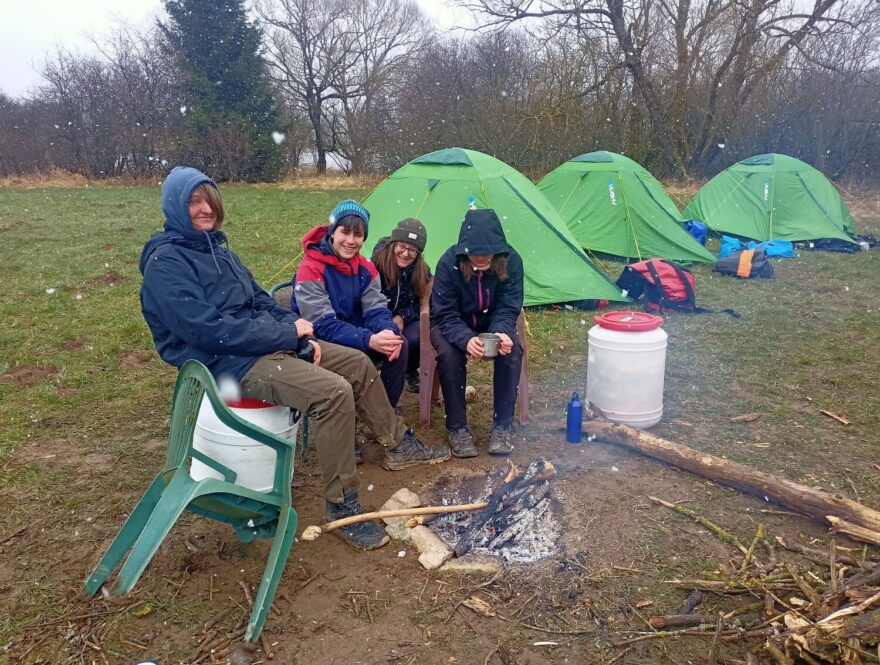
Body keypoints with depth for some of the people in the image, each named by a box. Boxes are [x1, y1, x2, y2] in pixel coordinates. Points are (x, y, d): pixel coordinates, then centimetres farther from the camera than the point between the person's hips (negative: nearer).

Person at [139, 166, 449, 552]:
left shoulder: (216, 248, 15)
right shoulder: (165, 263, -12)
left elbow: (260, 301, 18)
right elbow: (207, 329, -22)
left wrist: (297, 332, -1)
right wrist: (287, 333, -18)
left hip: (267, 343, 9)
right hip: (228, 363, -9)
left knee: (358, 364, 7)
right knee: (333, 392, -27)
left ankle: (400, 446, 26)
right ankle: (340, 506, -13)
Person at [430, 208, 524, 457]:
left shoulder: (511, 261, -21)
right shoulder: (448, 263, -27)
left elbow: (508, 309, -17)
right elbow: (446, 315, -24)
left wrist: (502, 333, -40)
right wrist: (466, 339, -45)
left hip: (492, 325, 2)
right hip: (454, 326, -2)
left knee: (512, 351, -28)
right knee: (449, 353, -33)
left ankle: (502, 426, -13)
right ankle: (457, 428, -16)